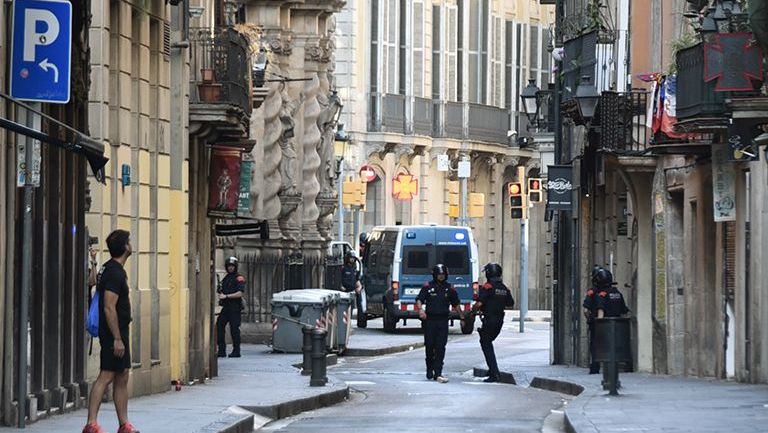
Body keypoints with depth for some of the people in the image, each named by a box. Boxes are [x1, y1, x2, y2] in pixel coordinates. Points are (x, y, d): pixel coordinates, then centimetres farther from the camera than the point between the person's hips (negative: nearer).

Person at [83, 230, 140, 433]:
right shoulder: (115, 273, -17)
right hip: (114, 332, -10)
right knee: (106, 376, -11)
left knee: (122, 377, 12)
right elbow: (109, 308, -22)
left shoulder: (109, 269, 15)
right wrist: (117, 338, -23)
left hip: (118, 332, 10)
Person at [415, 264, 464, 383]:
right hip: (429, 321, -1)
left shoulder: (449, 289, 9)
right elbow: (419, 299, -2)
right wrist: (420, 309, -22)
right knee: (429, 347, 6)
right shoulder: (428, 287, 2)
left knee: (440, 348, -7)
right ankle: (429, 370, 24)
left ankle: (438, 373, -10)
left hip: (443, 321, 1)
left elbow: (456, 305, 17)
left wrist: (462, 317, 17)